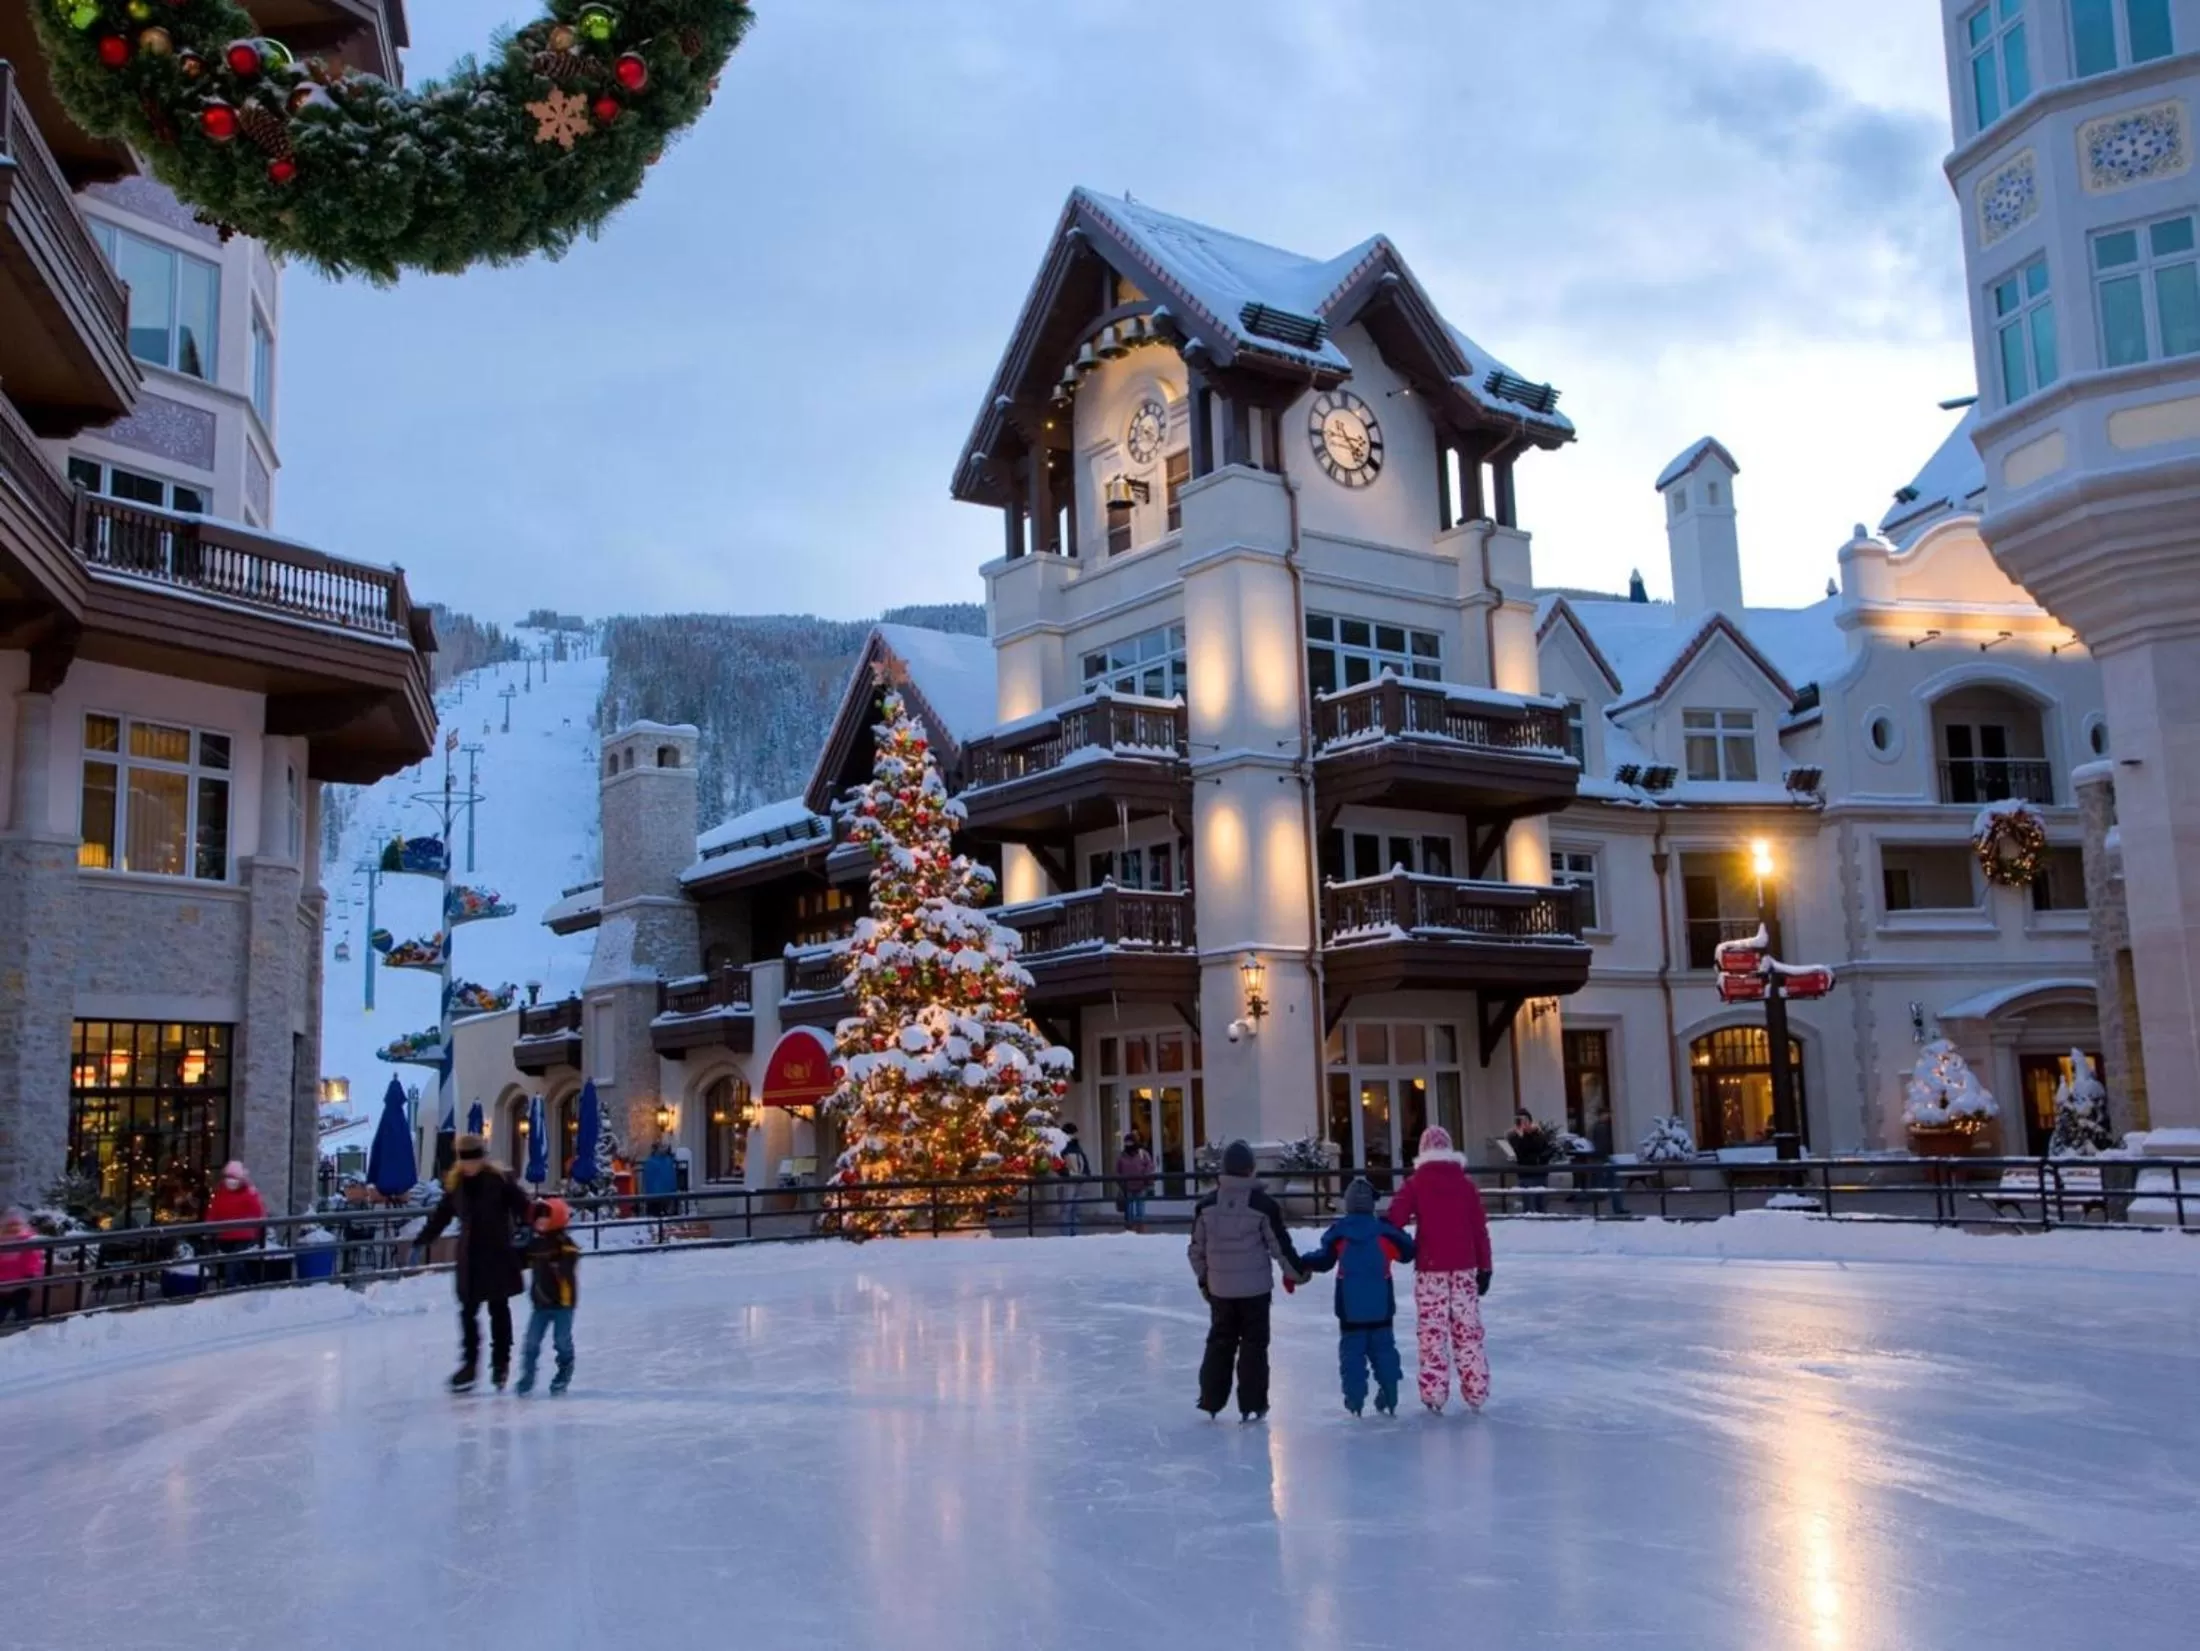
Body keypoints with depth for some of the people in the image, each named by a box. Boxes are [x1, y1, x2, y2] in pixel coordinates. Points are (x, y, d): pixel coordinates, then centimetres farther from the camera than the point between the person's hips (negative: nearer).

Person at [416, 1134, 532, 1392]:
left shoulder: (500, 1180, -11)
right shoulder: (455, 1184, 3)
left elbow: (523, 1208, -12)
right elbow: (441, 1217, 12)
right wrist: (421, 1242, 12)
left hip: (498, 1256, -4)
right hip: (469, 1257, 4)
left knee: (498, 1309, 7)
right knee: (468, 1310, 4)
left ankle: (501, 1361, 18)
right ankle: (469, 1362, 13)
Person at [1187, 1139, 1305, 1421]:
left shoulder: (1206, 1205, -2)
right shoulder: (1262, 1203, -12)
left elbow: (1197, 1248, 5)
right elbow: (1279, 1245, -7)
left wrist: (1204, 1279, 19)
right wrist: (1297, 1272, 9)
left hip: (1220, 1287, 3)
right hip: (1255, 1287, -3)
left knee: (1220, 1341, 16)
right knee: (1253, 1344, 6)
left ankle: (1211, 1400, 18)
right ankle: (1252, 1405, 7)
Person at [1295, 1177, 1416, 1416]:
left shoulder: (1338, 1232, -7)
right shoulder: (1384, 1230, -7)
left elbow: (1323, 1260, -4)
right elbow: (1406, 1252, 3)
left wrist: (1300, 1265, 8)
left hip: (1350, 1307, -1)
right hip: (1380, 1306, 1)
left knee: (1352, 1350, 6)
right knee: (1383, 1347, 12)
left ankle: (1355, 1399, 1)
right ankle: (1389, 1398, 11)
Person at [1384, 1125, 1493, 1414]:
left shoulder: (1415, 1183, -2)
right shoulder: (1466, 1183, 4)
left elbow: (1394, 1219, -12)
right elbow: (1480, 1228, 4)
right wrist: (1484, 1267, 8)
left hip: (1430, 1267, -2)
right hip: (1464, 1266, 2)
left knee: (1432, 1330, 4)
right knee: (1468, 1328, 9)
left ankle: (1434, 1393, 2)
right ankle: (1476, 1391, 11)